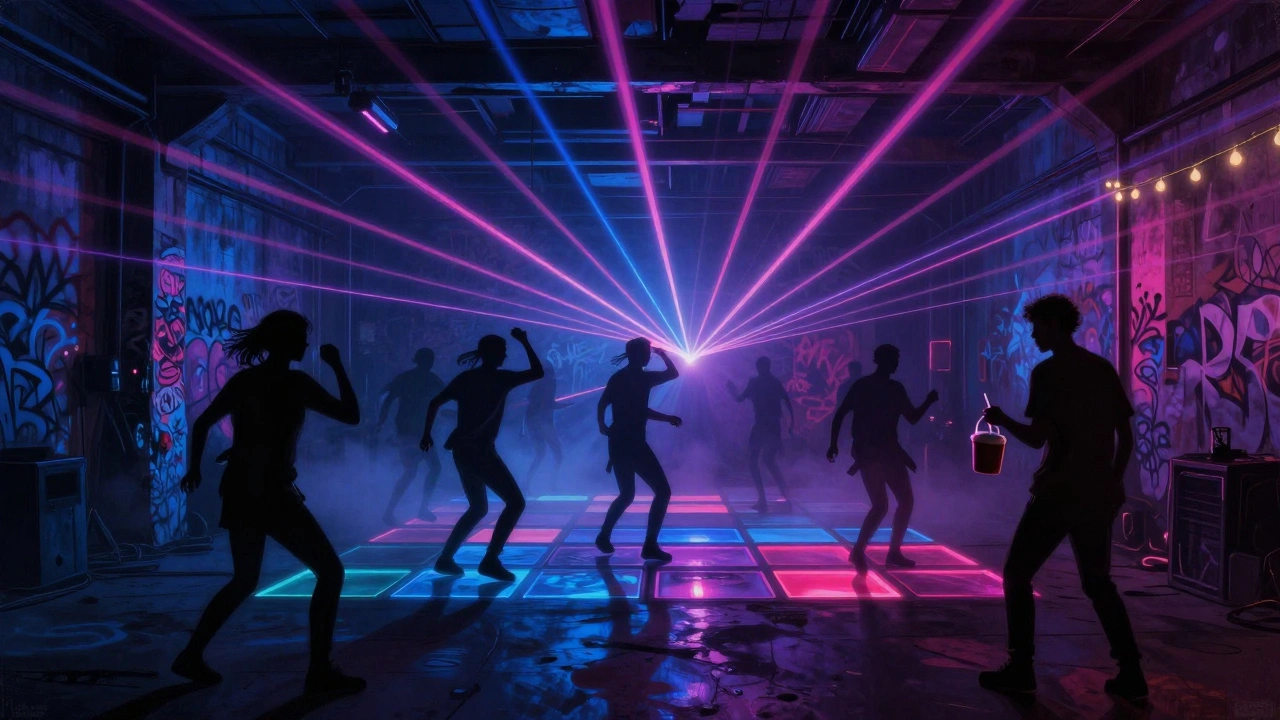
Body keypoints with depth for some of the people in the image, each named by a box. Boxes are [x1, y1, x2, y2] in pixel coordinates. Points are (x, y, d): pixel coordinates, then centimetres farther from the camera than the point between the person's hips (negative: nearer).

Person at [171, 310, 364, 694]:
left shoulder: (242, 380, 9)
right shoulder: (295, 383, -11)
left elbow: (202, 424, 17)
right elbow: (352, 415, -7)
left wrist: (195, 469, 30)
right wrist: (337, 366, -1)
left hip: (238, 491, 8)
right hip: (271, 493, -8)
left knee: (243, 582, 24)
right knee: (330, 572, 0)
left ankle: (191, 656, 25)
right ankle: (320, 670, -1)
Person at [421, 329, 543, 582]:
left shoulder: (465, 378, 11)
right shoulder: (500, 378, -7)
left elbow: (434, 404, 11)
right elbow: (538, 372, -2)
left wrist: (427, 434, 20)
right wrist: (525, 342, 4)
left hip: (462, 451, 8)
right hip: (480, 451, -8)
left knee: (478, 508, 21)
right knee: (515, 502, -2)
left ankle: (445, 558, 19)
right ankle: (490, 561, -7)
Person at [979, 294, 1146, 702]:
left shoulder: (1047, 373, -11)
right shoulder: (1103, 369, 10)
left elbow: (1038, 438, -17)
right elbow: (1126, 435, 11)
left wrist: (1001, 419, -2)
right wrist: (1114, 480, 19)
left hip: (1058, 493, -7)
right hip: (1098, 494, 7)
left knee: (1017, 575, 6)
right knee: (1098, 583, 19)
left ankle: (1021, 669, 6)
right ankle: (1130, 673, 14)